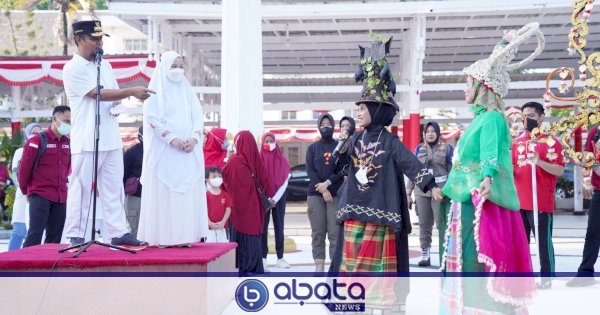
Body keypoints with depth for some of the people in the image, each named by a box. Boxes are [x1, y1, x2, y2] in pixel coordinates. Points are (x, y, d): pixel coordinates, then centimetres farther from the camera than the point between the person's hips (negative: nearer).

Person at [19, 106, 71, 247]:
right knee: (35, 234, -12)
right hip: (40, 195, -6)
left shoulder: (68, 143, 9)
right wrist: (26, 190, 5)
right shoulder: (37, 141, -8)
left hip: (61, 197, 6)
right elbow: (24, 168, -3)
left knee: (55, 236, 7)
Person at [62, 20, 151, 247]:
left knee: (113, 188, 7)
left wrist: (117, 104, -1)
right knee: (81, 188, -3)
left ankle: (118, 232, 11)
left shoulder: (105, 66, 16)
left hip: (111, 139, 7)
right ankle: (76, 235, 4)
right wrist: (132, 92, -16)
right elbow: (98, 93, -15)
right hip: (87, 141, -7)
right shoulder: (73, 69, -7)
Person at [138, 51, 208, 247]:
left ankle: (184, 235, 1)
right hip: (164, 151, -4)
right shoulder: (156, 91, 2)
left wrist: (194, 138, -9)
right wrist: (172, 139, -17)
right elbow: (152, 119, -7)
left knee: (188, 192, -1)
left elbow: (198, 117, 9)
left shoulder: (188, 91, 16)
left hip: (188, 151, 4)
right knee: (164, 193, -6)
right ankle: (164, 237, -5)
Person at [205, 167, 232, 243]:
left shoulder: (225, 195, 5)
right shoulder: (206, 195, 0)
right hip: (210, 228, -1)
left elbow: (228, 209, 1)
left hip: (222, 228, 1)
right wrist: (209, 223, -13)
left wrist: (223, 222, -10)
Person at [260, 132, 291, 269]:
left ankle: (280, 258, 3)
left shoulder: (282, 160, 3)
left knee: (279, 226, 1)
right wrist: (266, 199, -10)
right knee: (263, 226, -3)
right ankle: (263, 257, 0)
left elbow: (285, 182, 0)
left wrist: (275, 199, -9)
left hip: (279, 198, 1)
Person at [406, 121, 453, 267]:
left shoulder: (447, 148, 5)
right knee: (424, 224, 5)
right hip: (421, 191, 3)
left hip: (440, 190, -3)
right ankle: (425, 255, 10)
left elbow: (452, 171, 3)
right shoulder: (419, 149, 13)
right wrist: (408, 192, 9)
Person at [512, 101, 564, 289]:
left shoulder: (550, 141, -4)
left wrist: (539, 161, -25)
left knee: (543, 241, -2)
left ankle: (546, 277, 6)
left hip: (541, 202, -6)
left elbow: (559, 170, -11)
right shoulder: (517, 142, 14)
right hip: (519, 201, 6)